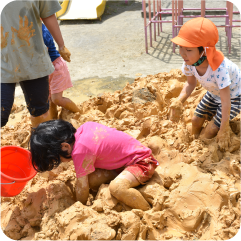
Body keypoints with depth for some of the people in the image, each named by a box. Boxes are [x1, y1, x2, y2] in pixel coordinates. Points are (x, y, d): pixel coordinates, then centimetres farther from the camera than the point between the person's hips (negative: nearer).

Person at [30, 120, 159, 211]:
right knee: (92, 179, -9)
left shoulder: (81, 151, -27)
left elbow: (82, 185, -15)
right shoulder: (83, 128, -4)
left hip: (141, 161, -9)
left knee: (117, 187, -36)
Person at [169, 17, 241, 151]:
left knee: (210, 131, -8)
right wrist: (179, 100, -24)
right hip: (213, 93, 6)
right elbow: (191, 83, -6)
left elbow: (225, 101, -35)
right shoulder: (189, 62, -25)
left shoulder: (219, 68, -44)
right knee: (196, 121, 12)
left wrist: (224, 130, -26)